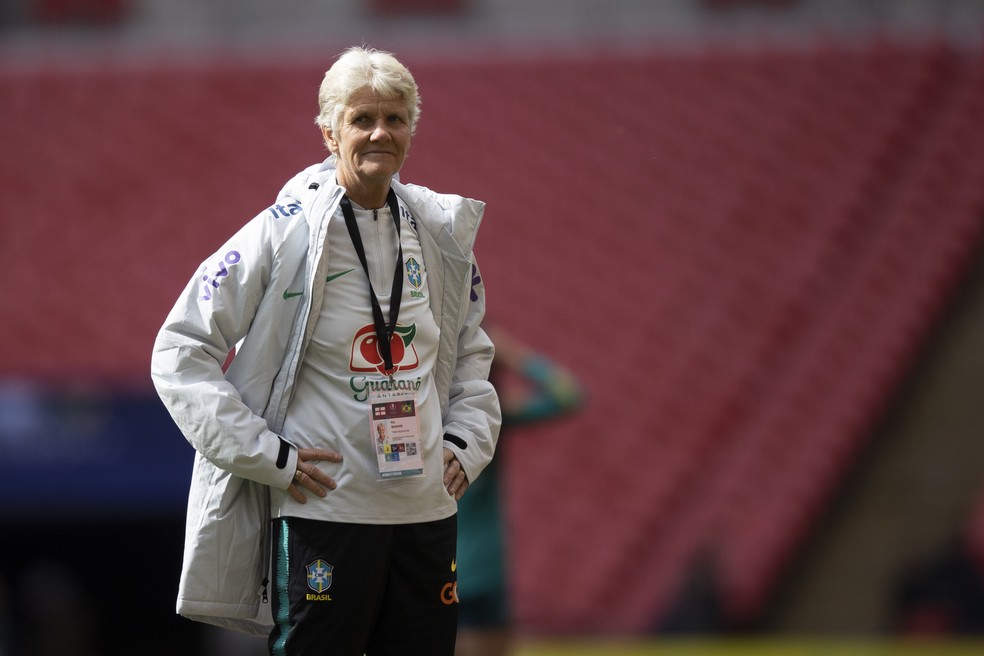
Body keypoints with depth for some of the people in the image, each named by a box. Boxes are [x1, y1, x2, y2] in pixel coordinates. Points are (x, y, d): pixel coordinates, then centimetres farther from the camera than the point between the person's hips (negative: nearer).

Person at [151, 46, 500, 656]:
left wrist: (468, 442, 10)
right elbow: (181, 352, -8)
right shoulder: (284, 234, -8)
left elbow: (472, 350, 26)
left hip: (428, 512, 5)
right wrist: (268, 455, -12)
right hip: (322, 510, -5)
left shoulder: (442, 233, 8)